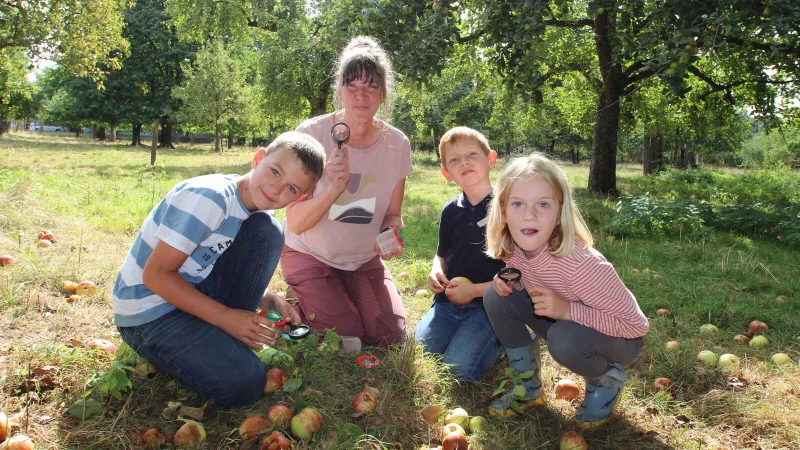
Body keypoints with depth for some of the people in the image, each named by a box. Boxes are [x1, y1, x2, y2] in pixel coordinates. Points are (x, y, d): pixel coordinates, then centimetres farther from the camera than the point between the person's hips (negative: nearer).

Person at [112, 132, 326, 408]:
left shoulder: (255, 208, 1)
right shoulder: (208, 197, -24)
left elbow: (238, 273, 12)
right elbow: (156, 274, -24)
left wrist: (269, 301, -8)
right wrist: (225, 316, -24)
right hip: (149, 312, -8)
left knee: (266, 231, -10)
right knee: (243, 384, -25)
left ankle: (225, 343, -3)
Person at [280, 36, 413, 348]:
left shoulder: (396, 144, -11)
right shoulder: (311, 134, -20)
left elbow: (393, 215, 1)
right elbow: (295, 224, -21)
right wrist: (335, 188, -38)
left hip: (365, 260, 3)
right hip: (310, 256, -3)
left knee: (390, 336, -8)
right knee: (347, 336, -13)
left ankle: (346, 295, 20)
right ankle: (300, 304, 16)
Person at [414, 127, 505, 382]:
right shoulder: (451, 212, 9)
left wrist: (475, 290, -15)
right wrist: (436, 271, -1)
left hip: (489, 304, -5)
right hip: (449, 301, 5)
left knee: (457, 369, -20)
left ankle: (501, 340, 8)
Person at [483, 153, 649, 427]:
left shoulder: (581, 264, -35)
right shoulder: (511, 248, -17)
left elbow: (635, 324, -27)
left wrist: (567, 310, -36)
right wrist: (505, 280, -17)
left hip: (621, 339, -5)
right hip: (562, 322, 6)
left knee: (564, 340, -36)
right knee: (496, 297, -14)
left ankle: (606, 379, -1)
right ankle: (528, 387, 3)